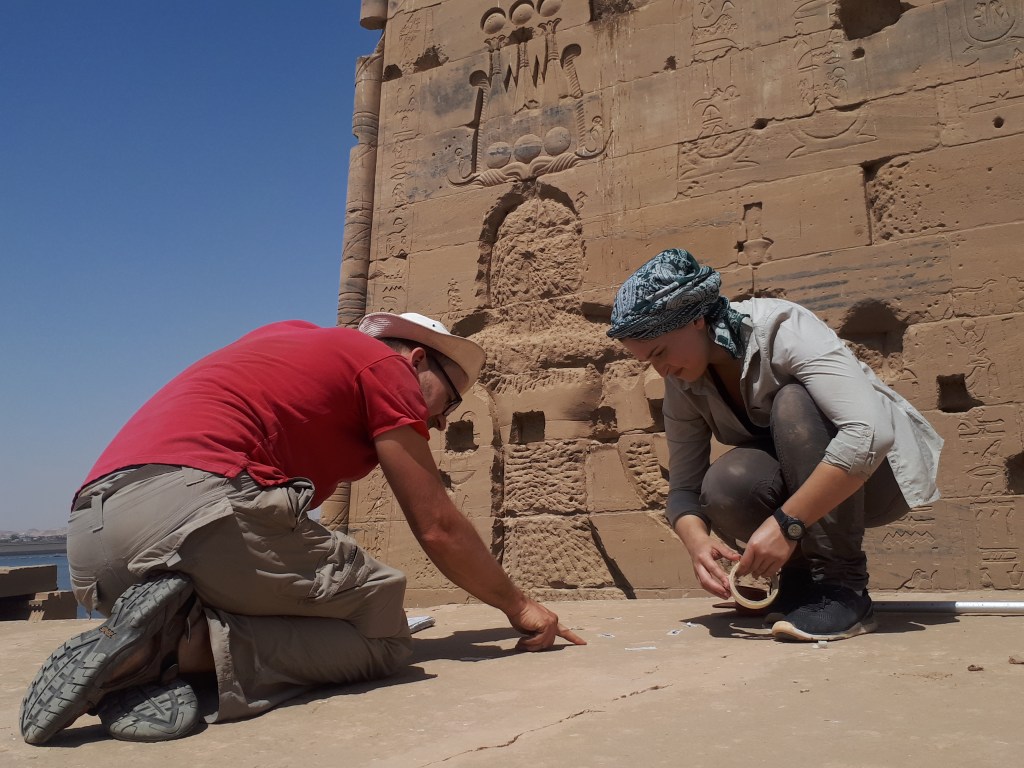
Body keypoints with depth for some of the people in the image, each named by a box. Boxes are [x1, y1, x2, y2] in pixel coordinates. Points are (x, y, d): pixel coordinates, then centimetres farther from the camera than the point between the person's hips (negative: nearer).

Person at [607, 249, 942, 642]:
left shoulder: (781, 329, -25)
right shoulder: (684, 387, -7)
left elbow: (869, 432, -37)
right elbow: (683, 490, -6)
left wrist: (787, 523, -39)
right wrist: (697, 541, -28)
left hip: (876, 472, -4)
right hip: (802, 489, 4)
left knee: (793, 403, -33)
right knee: (723, 485, -29)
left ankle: (842, 585, -25)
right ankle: (803, 577, -2)